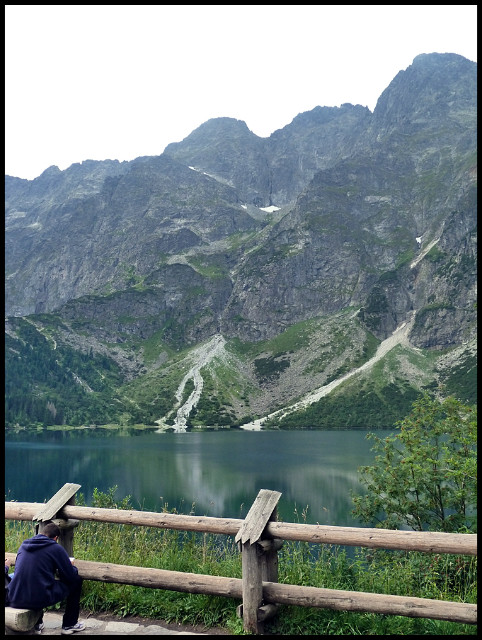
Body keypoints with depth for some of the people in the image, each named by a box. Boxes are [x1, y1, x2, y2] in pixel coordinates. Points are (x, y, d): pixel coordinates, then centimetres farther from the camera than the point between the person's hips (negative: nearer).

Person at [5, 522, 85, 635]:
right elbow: (71, 576, -1)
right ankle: (69, 625, 22)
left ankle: (36, 625, 36)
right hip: (40, 599, -6)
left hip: (14, 600, 6)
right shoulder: (56, 548, -4)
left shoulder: (23, 545, 12)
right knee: (77, 581, 14)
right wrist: (73, 568, 23)